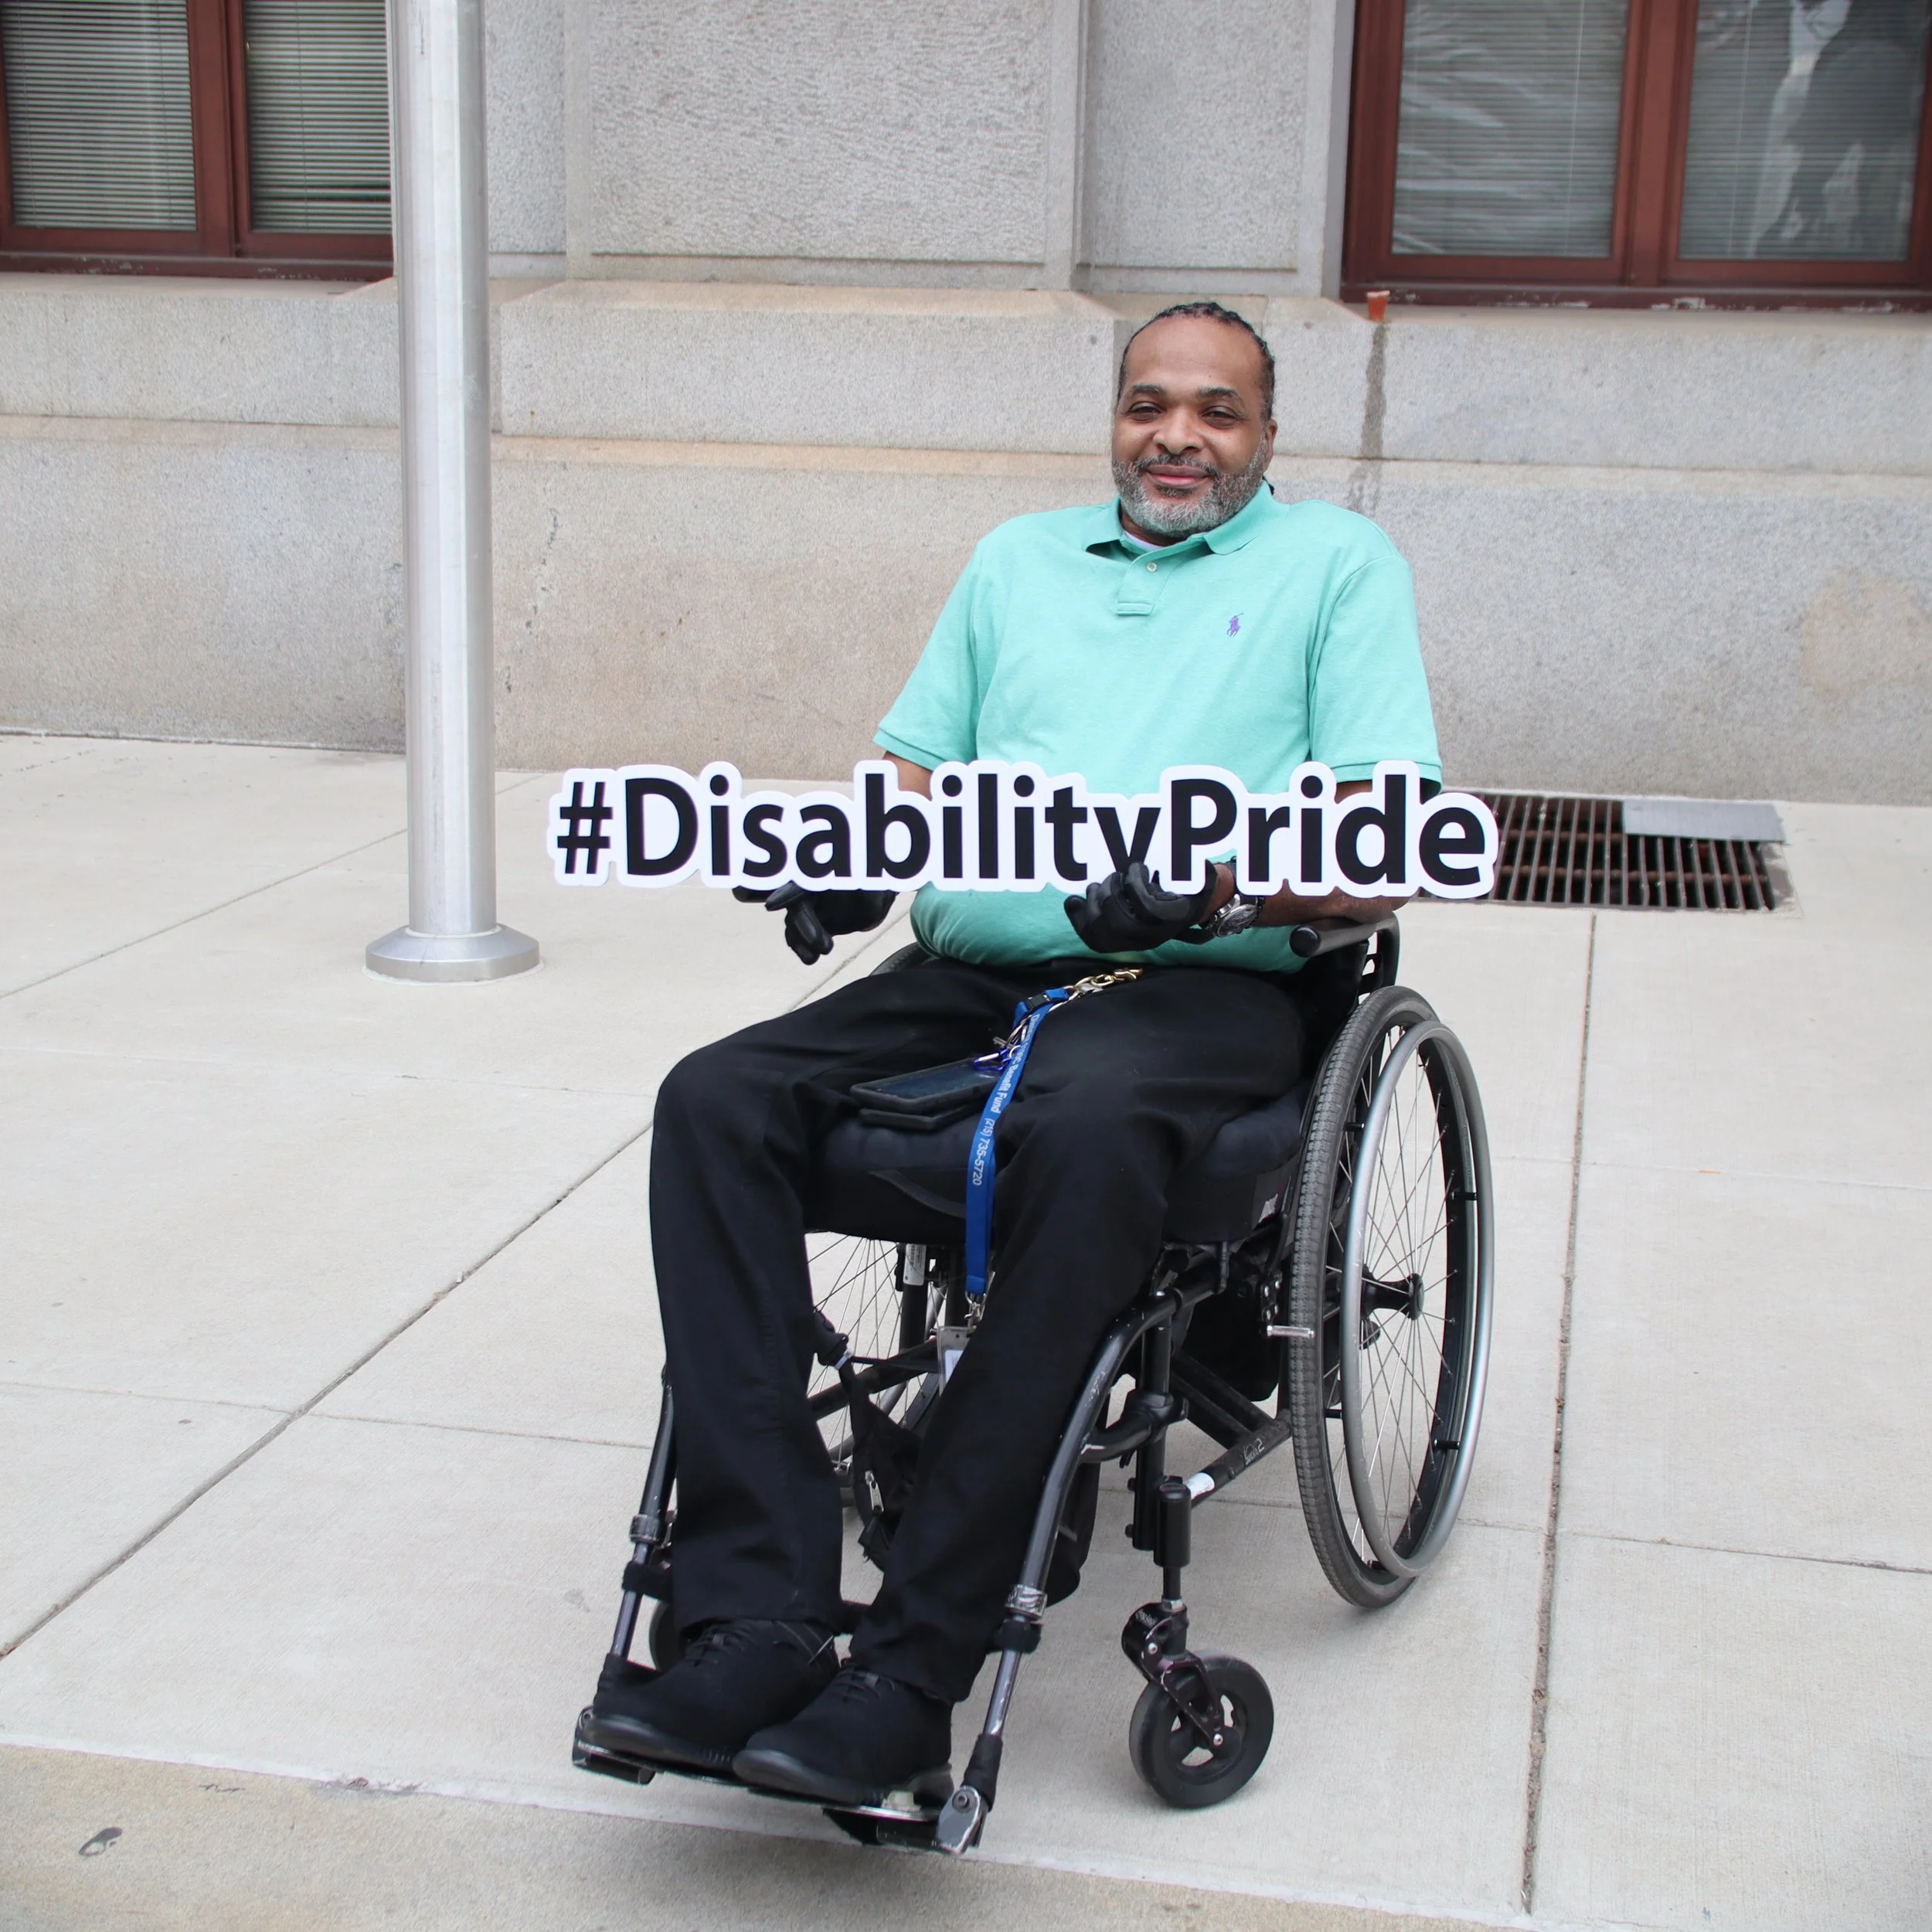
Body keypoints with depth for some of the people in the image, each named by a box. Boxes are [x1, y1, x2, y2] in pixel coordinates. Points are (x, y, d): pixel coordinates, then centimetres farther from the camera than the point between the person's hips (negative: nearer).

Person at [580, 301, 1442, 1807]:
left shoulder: (1338, 563, 13)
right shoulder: (1019, 560, 28)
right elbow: (915, 764, 25)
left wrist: (1221, 884, -19)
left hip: (1201, 985, -4)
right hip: (972, 971, 5)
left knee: (1088, 1135, -39)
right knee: (717, 1101, -23)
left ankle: (914, 1671, -35)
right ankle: (756, 1623, -29)